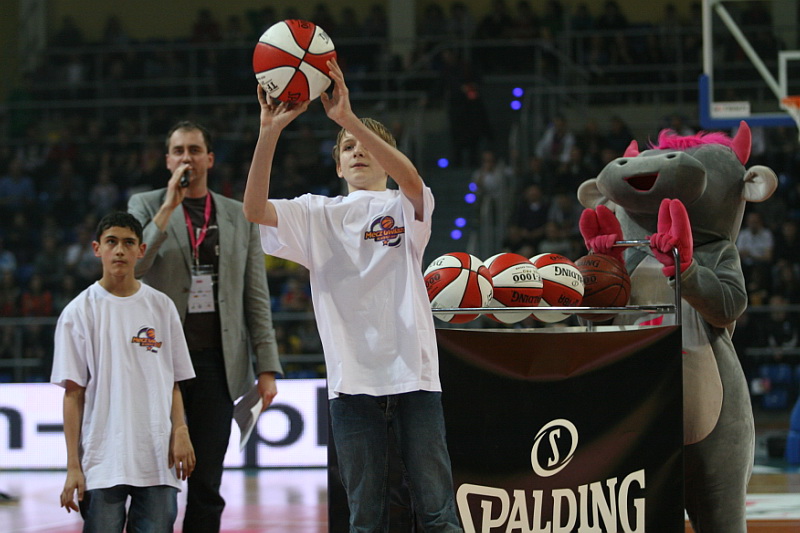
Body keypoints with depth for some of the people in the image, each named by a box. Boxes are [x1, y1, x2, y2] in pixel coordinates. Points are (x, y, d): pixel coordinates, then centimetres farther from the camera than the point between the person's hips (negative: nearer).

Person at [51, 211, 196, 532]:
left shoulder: (161, 307, 10)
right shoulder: (79, 312, 3)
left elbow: (173, 382, 13)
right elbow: (73, 393, 1)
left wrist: (180, 431, -4)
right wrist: (73, 466, -4)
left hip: (157, 459, 2)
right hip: (102, 461, -2)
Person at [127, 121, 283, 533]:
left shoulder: (239, 216, 12)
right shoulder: (146, 206, 8)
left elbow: (256, 296, 10)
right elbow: (131, 268, -9)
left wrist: (267, 366, 3)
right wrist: (169, 208, -12)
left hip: (217, 360, 1)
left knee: (207, 484, 1)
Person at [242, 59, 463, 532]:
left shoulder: (406, 207, 8)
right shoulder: (319, 215, 13)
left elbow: (410, 179, -17)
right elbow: (255, 209, -2)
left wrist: (349, 118, -27)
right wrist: (270, 132, -15)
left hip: (413, 372, -2)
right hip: (352, 380, 2)